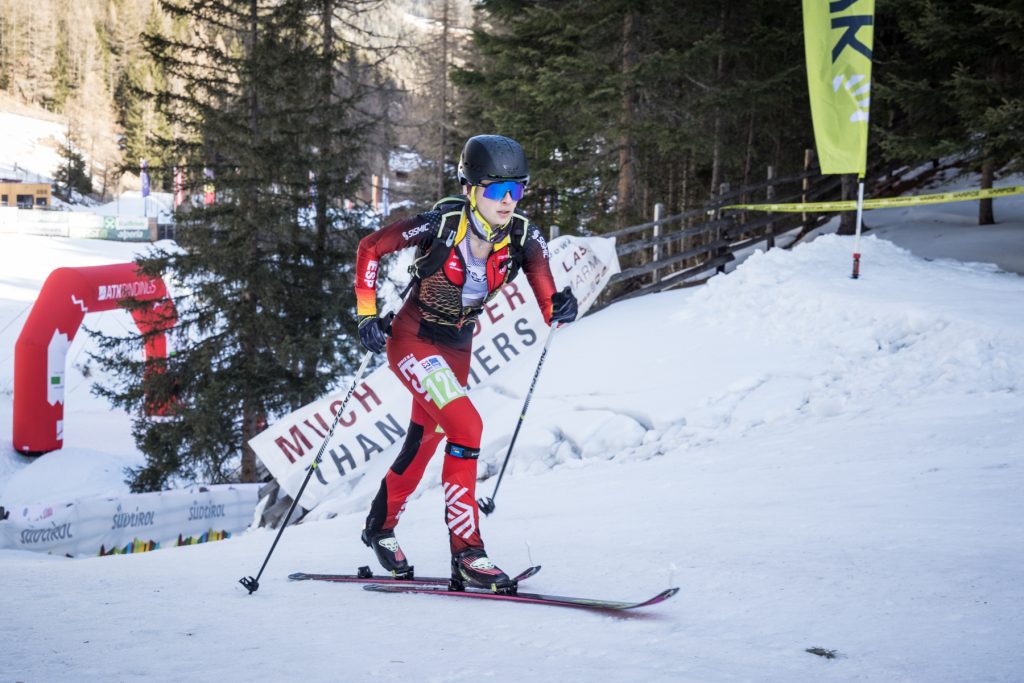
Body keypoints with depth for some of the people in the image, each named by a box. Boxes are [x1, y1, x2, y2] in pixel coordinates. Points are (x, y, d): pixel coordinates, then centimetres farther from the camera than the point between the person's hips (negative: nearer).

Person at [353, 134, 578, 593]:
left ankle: (380, 526, 45)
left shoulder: (523, 237, -13)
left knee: (425, 441, 19)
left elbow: (546, 299, -16)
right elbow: (370, 248, -11)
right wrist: (366, 314, -16)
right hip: (411, 342, -6)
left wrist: (558, 308, -39)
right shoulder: (439, 226, -23)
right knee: (466, 426, -24)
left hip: (457, 349, 6)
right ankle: (466, 553, -20)